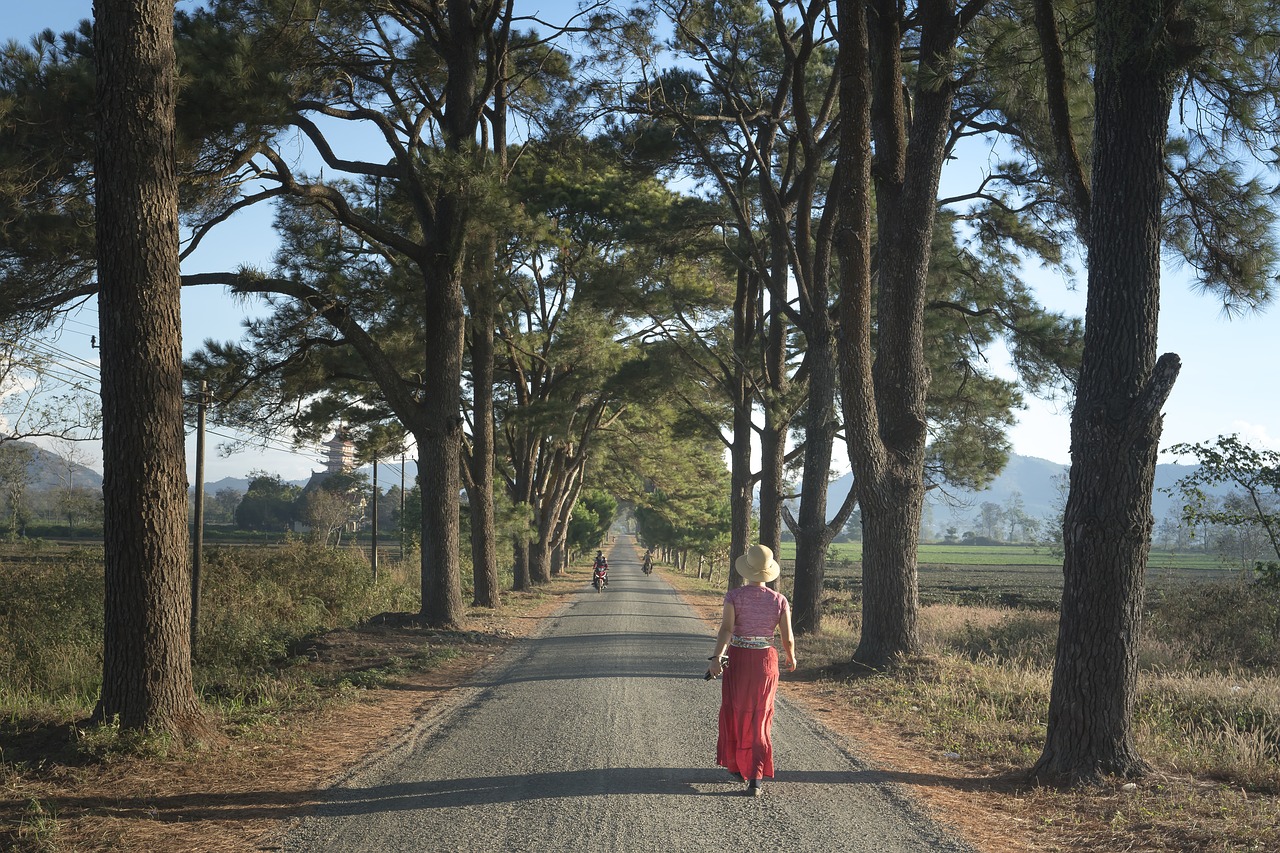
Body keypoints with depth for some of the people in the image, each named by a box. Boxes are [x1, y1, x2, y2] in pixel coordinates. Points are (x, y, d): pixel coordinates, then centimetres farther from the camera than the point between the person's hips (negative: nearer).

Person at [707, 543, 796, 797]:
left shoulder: (734, 596, -9)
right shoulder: (779, 601, -5)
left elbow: (726, 629, -23)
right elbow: (788, 639, -4)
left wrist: (717, 658, -30)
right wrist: (791, 659, 16)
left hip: (737, 660, -1)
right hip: (765, 661, 1)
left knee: (736, 715, 20)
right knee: (760, 721, 7)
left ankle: (738, 766, 35)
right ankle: (756, 778, -5)